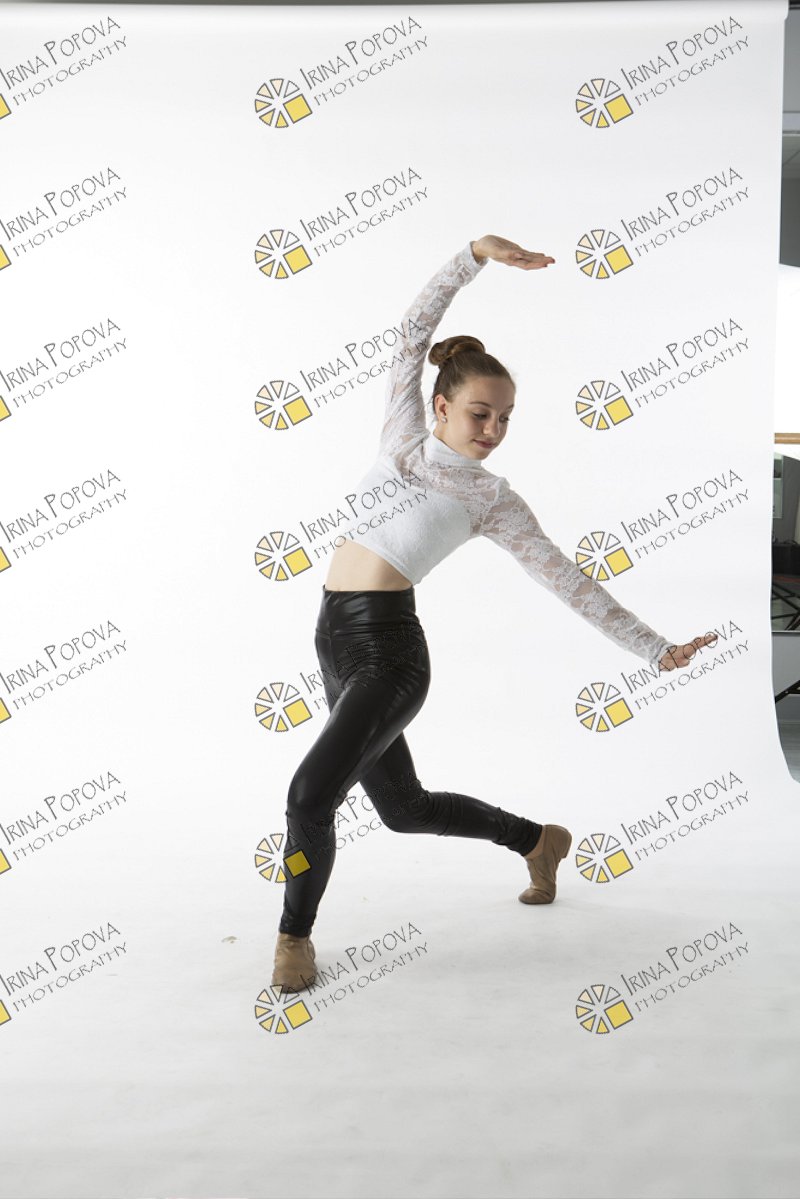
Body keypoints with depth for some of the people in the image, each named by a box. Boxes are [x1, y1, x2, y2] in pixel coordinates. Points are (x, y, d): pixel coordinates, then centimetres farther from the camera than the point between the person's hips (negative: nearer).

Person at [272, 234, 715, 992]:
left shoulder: (491, 497, 0)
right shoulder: (402, 436, 11)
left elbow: (565, 580, -1)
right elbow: (414, 331, 9)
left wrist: (654, 648, -3)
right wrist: (476, 254, 1)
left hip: (387, 647, -6)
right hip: (336, 640, 6)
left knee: (311, 795, -19)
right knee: (403, 807, 18)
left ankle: (295, 934, 7)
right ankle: (537, 840, 41)